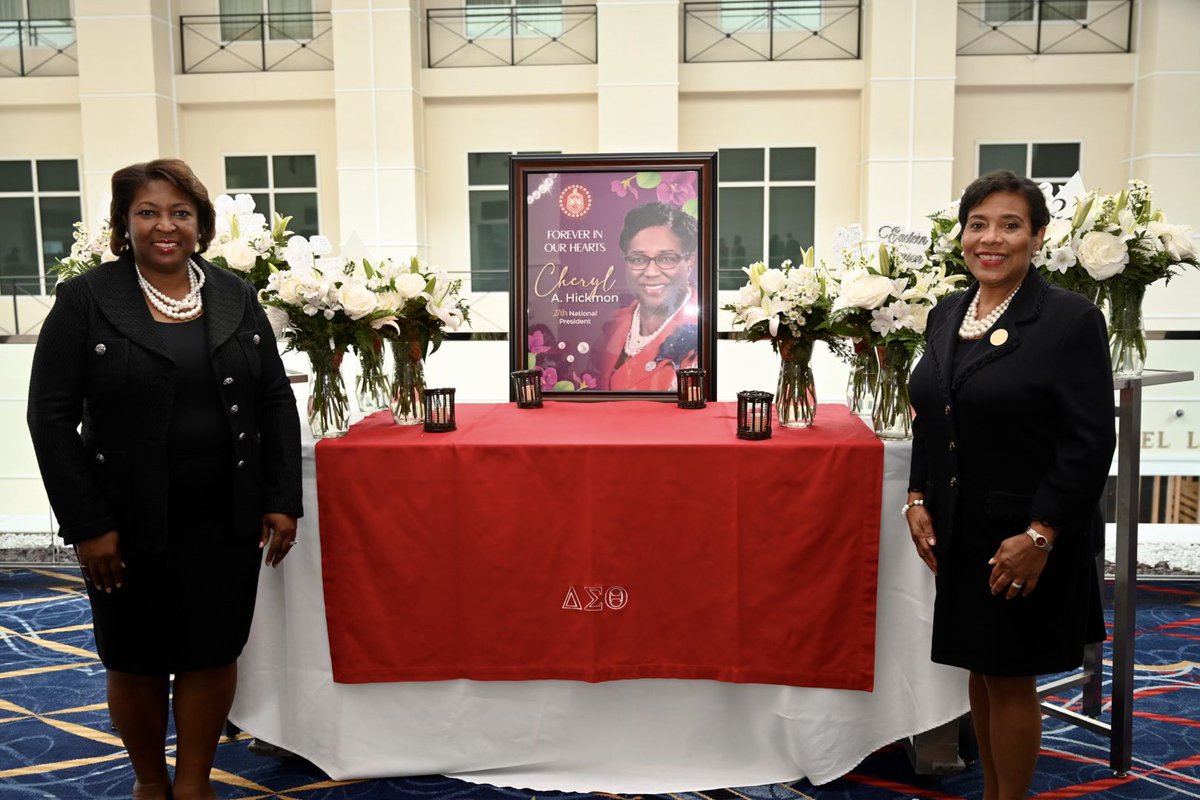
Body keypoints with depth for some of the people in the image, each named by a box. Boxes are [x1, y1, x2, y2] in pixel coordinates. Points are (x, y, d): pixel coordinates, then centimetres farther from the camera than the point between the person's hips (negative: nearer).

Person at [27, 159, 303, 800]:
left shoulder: (236, 297, 5)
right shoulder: (85, 300, -3)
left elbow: (276, 402, 6)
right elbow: (51, 416, -5)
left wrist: (282, 501, 0)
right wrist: (87, 524, -10)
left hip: (227, 524, 2)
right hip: (131, 527, -2)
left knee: (213, 655, 9)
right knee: (137, 662, 12)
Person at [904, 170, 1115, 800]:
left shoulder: (1071, 319, -11)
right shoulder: (947, 315, 7)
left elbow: (1090, 442, -14)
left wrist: (1039, 536, -17)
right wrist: (918, 500, 4)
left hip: (1024, 541, -6)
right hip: (959, 534, 6)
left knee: (1010, 678, 6)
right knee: (980, 669, 17)